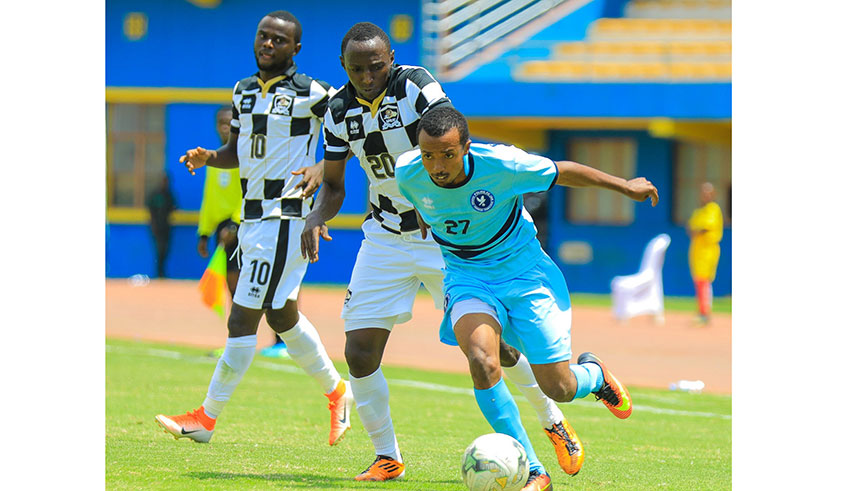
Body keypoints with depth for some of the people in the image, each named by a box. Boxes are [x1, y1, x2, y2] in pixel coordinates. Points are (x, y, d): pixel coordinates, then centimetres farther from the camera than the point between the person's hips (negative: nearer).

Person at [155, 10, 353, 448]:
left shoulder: (311, 94, -8)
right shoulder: (243, 92, 13)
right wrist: (207, 158, 1)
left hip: (285, 216, -8)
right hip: (252, 216, 8)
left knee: (243, 318, -8)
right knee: (281, 316, 17)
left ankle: (206, 418, -4)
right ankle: (335, 391, 34)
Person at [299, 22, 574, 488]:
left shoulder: (414, 86, -18)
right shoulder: (339, 110, -1)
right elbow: (333, 186, 9)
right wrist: (317, 217, -13)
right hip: (386, 237, 4)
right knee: (360, 352, -7)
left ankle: (553, 421, 22)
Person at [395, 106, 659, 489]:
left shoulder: (501, 165, -26)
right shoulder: (407, 173, -18)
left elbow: (562, 172, -9)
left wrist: (625, 186, 3)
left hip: (524, 273, -2)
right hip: (467, 278, 2)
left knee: (559, 388, -2)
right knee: (482, 363, -28)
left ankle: (593, 374, 38)